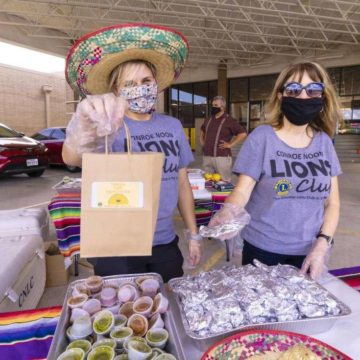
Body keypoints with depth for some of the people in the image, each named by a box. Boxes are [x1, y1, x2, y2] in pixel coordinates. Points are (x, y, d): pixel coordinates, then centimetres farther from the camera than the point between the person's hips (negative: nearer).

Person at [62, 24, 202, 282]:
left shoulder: (173, 126, 0)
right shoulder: (111, 128, -13)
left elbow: (182, 182, 6)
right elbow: (72, 158, -35)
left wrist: (193, 234, 7)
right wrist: (84, 131, -57)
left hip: (165, 244, 4)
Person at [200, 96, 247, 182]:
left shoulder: (229, 120, -5)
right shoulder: (208, 120, 15)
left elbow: (243, 133, -11)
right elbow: (202, 131, 35)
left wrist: (230, 145, -13)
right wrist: (202, 142, 19)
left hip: (222, 157, -6)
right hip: (206, 157, 7)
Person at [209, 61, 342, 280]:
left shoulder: (324, 142, 2)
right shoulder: (262, 137, -9)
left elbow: (332, 202, 5)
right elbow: (242, 190, -13)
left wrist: (322, 244, -7)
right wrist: (229, 212, -33)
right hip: (264, 250, -3)